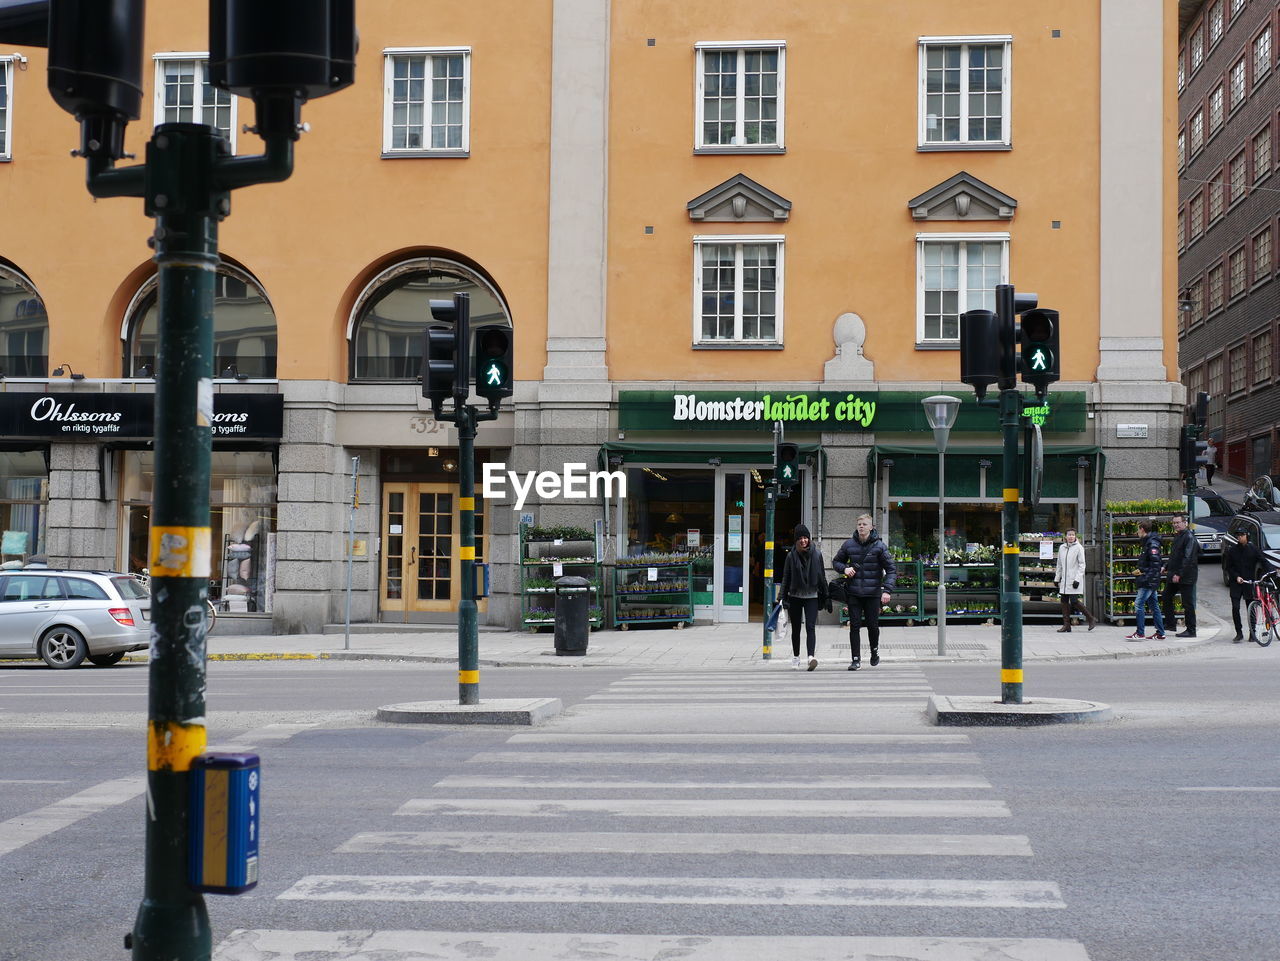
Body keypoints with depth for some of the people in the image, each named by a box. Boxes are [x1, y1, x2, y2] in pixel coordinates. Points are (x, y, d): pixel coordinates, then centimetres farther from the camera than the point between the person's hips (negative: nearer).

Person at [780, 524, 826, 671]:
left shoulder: (816, 554, 0)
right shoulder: (791, 556, 0)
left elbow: (822, 576, 6)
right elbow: (786, 578, 4)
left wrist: (824, 596, 7)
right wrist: (784, 598, -1)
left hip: (811, 596, -1)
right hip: (795, 596, 1)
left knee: (810, 627, -15)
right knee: (796, 629, 11)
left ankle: (812, 656, -27)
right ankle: (795, 658, 22)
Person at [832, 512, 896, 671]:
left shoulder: (879, 546, -4)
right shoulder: (848, 545, 3)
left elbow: (891, 569, -4)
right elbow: (836, 561, 18)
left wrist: (886, 590, -16)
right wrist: (844, 568, -5)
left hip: (873, 593, -1)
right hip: (854, 593, 1)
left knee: (873, 626, 6)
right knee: (854, 626, -2)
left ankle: (875, 650, 35)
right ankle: (856, 659, 3)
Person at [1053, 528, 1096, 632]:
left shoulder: (1079, 548, -5)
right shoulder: (1062, 548, 12)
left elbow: (1082, 565, -7)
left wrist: (1077, 579, -15)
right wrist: (1057, 578, 17)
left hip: (1074, 579, -6)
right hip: (1064, 580, 6)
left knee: (1074, 601, -10)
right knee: (1064, 601, 4)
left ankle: (1091, 620, 3)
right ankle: (1066, 625, 9)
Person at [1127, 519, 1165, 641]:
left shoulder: (1152, 543, -15)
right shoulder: (1146, 542, 17)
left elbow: (1156, 561, -22)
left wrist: (1146, 574, -23)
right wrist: (1141, 570, 14)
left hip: (1149, 580, -10)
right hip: (1151, 581, 10)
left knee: (1139, 604, -11)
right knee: (1154, 606, 11)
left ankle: (1140, 633, -10)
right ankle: (1160, 633, 15)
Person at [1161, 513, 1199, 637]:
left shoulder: (1189, 537, -16)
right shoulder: (1177, 536, 15)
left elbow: (1188, 559, -23)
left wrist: (1179, 574, -26)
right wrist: (1166, 567, 12)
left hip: (1186, 576, -10)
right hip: (1174, 575, 10)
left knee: (1187, 603, -4)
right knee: (1165, 598, 15)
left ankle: (1191, 630, 3)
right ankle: (1170, 624, 23)